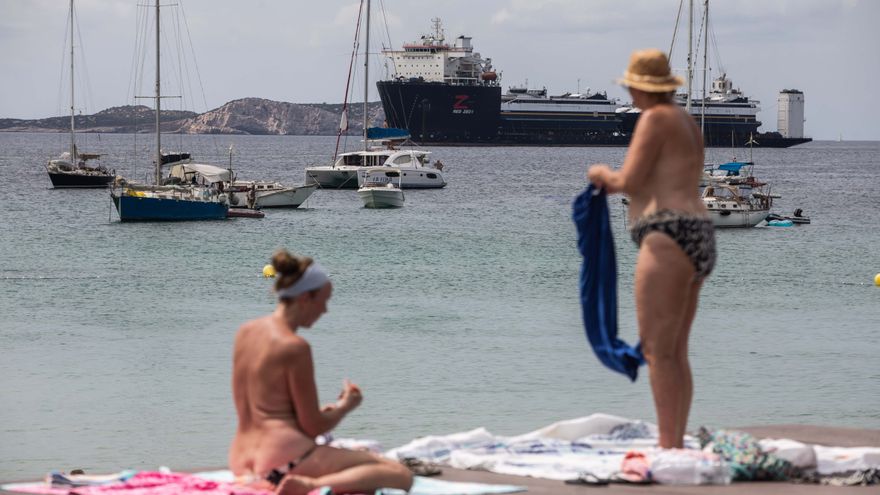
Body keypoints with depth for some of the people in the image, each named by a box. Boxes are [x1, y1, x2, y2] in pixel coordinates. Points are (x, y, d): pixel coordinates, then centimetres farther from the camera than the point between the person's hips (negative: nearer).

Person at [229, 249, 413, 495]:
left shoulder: (245, 332, 10)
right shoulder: (295, 347, -15)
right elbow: (313, 427, -12)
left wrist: (330, 409, 20)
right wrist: (345, 406, 8)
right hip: (283, 457, -9)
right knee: (401, 475, -16)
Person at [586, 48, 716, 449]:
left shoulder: (655, 119, -7)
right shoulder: (687, 123, 21)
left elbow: (629, 181, -12)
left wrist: (604, 174, 9)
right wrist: (616, 183, 33)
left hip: (669, 238, -10)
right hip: (700, 240, 10)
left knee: (657, 351, -11)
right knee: (675, 352, 13)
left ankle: (668, 446, -15)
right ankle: (676, 445, 13)